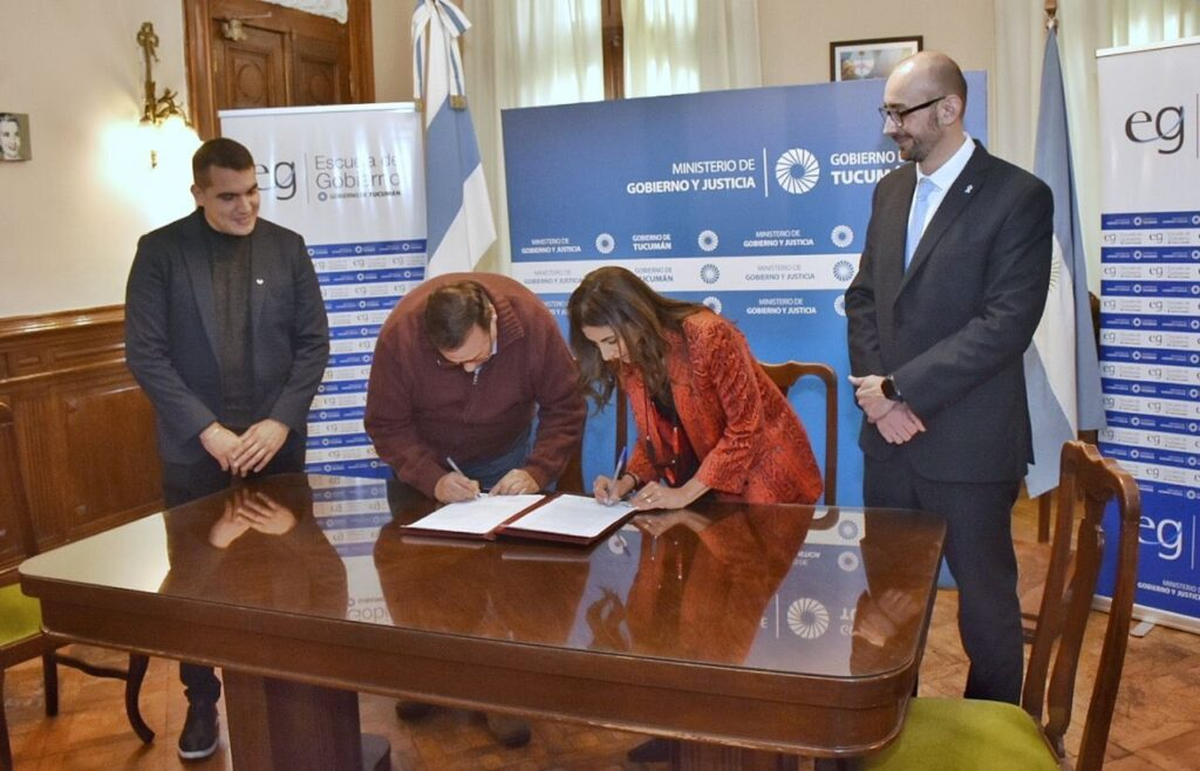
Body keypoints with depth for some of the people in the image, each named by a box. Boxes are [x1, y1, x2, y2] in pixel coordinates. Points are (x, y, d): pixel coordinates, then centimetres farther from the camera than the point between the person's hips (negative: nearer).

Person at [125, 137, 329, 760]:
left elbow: (313, 342, 2)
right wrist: (207, 430, -13)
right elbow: (145, 353, -6)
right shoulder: (160, 251, -2)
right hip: (195, 450, -1)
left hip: (276, 444, 1)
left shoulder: (287, 247, 3)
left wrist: (281, 421, -9)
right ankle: (201, 700, 27)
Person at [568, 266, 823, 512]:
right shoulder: (628, 362, -5)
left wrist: (685, 493, -25)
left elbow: (746, 428, -24)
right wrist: (629, 480, -13)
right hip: (702, 486, 5)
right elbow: (652, 435, 5)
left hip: (764, 472, -5)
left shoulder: (708, 336, -26)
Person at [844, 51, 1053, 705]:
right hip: (889, 438, 6)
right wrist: (878, 394, -5)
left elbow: (1006, 324, -18)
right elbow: (863, 297, 10)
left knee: (985, 602, 10)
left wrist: (898, 388, -17)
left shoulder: (1018, 196, -10)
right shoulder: (891, 190, 10)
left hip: (967, 445, -6)